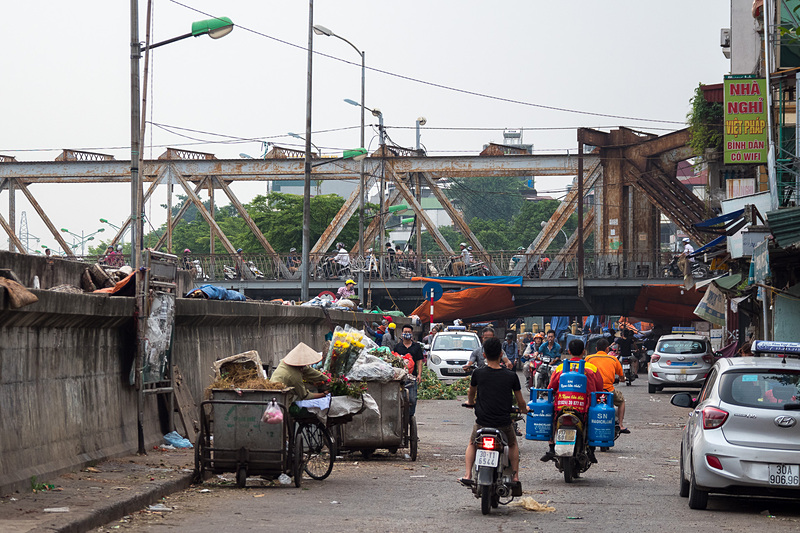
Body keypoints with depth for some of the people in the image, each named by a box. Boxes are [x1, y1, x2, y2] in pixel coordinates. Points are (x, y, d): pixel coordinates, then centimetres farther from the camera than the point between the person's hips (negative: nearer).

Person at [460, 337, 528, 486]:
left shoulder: (478, 374, -4)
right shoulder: (511, 376, -5)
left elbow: (471, 393, 17)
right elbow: (521, 403, 5)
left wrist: (470, 401, 41)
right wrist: (524, 409, 29)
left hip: (482, 422, 0)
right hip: (504, 423, 0)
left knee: (472, 444, 27)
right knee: (513, 444, 30)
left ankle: (467, 475, 13)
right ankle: (515, 477, 22)